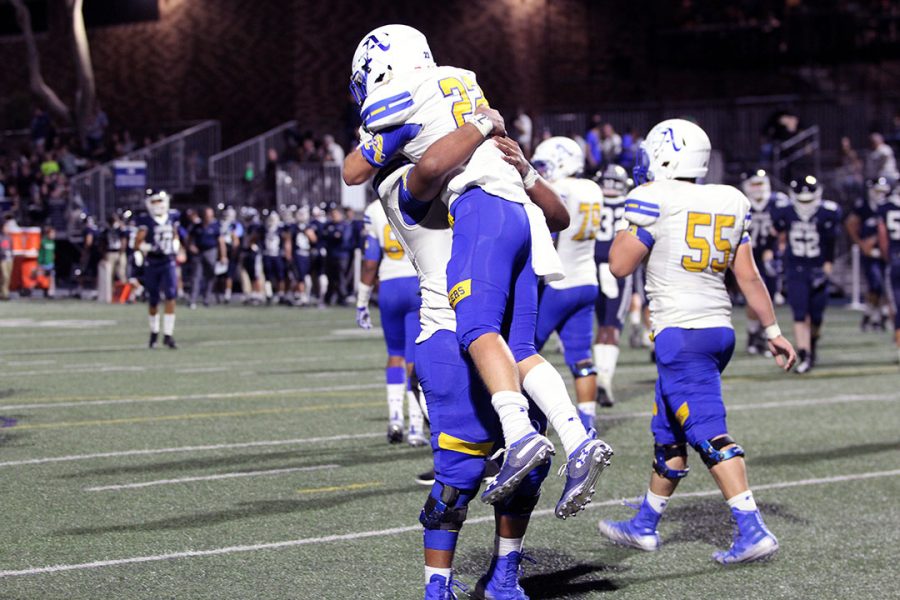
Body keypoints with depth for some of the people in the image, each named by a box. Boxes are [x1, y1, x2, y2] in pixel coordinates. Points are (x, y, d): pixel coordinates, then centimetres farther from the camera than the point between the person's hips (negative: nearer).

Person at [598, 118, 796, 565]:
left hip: (681, 333, -8)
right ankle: (645, 525, 29)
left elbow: (620, 265, -3)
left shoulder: (657, 201, -10)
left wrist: (634, 215, 9)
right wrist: (773, 331, 15)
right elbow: (748, 276, 9)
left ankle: (753, 531, -18)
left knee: (709, 433, -10)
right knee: (667, 431, 19)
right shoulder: (729, 203, 9)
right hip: (719, 328, 8)